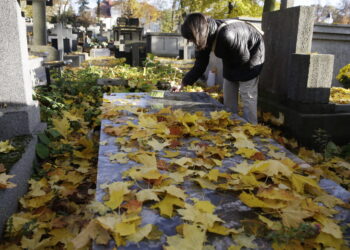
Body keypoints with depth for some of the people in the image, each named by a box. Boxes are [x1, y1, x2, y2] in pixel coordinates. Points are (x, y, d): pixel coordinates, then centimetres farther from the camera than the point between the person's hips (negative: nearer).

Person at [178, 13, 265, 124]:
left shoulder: (228, 35, -41)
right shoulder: (205, 40, -17)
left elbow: (243, 58, -26)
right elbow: (199, 66, -9)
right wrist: (183, 84, -12)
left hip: (250, 55, -7)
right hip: (232, 60, 8)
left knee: (248, 97, -7)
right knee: (228, 98, 9)